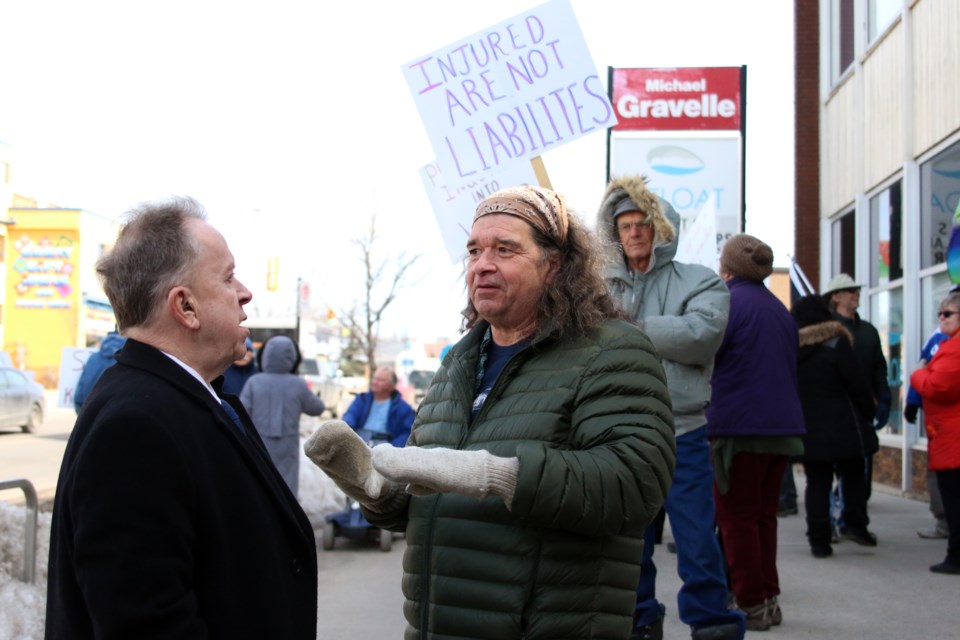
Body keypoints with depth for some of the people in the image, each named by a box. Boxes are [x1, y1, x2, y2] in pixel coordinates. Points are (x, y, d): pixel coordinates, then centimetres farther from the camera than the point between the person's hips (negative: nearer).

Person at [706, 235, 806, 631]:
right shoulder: (780, 309, 15)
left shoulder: (730, 302, -10)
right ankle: (769, 600, 18)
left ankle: (751, 605, 2)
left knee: (737, 517, 0)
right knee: (764, 515, 14)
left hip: (740, 427, -7)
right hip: (782, 426, 8)